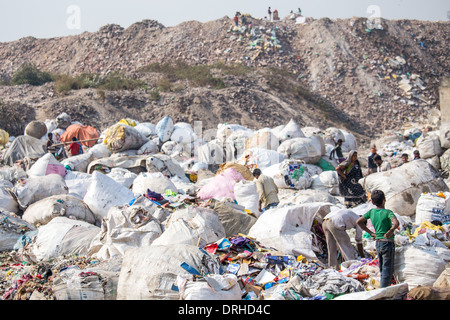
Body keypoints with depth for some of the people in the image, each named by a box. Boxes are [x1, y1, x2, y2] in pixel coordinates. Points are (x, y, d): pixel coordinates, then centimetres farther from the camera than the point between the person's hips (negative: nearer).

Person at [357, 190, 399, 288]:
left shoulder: (371, 212, 4)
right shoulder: (388, 212, -12)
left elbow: (359, 221, 13)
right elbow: (396, 223, -29)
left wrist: (370, 232, 14)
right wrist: (390, 231, -14)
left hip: (377, 242, 6)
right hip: (388, 243, -6)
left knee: (382, 269, 18)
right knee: (387, 270, -1)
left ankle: (383, 289, 25)